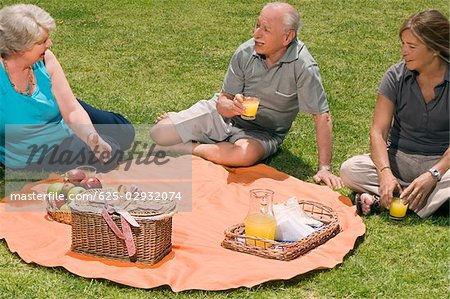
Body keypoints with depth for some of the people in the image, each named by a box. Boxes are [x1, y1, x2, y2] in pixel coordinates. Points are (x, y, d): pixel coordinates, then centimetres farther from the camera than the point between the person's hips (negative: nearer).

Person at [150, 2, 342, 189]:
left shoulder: (303, 66, -24)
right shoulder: (245, 53, -14)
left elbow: (322, 116, -21)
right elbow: (223, 101, -7)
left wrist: (324, 168, -24)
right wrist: (232, 107, -32)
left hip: (260, 131, -2)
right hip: (222, 114, 2)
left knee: (247, 155, -39)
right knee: (159, 134, -13)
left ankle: (189, 148, -12)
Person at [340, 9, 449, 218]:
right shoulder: (396, 76, -5)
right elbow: (378, 131, -10)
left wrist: (432, 175, -30)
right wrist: (386, 173, -27)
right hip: (399, 159, 2)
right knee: (349, 169, -25)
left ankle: (379, 199, -30)